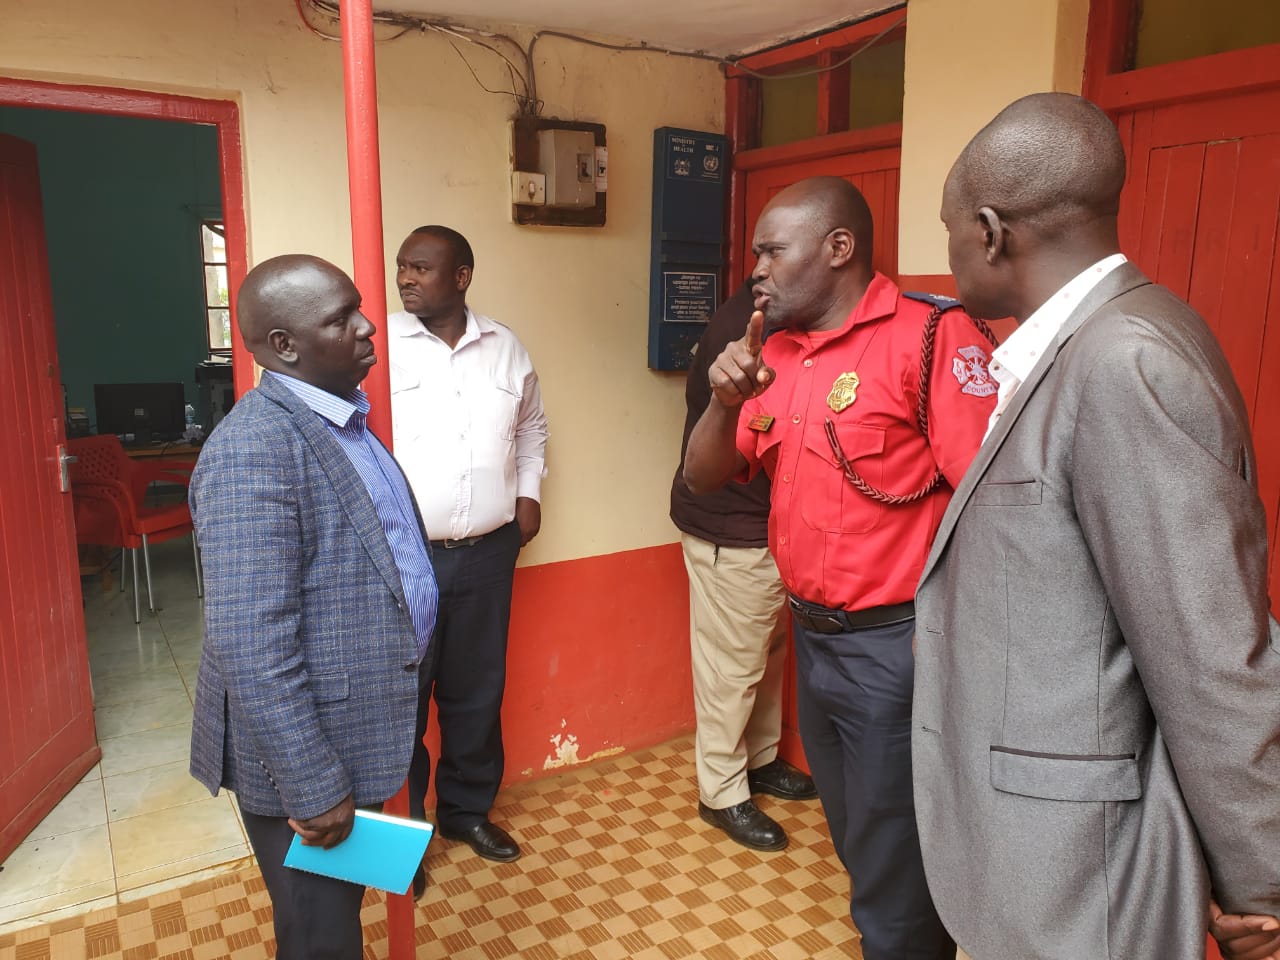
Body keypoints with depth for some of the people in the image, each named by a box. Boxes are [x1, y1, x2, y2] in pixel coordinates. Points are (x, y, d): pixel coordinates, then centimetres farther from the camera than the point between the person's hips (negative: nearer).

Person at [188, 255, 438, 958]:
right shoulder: (255, 447, -24)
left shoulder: (342, 420, 6)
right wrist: (315, 790, -22)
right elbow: (250, 648, -27)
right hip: (302, 751, -8)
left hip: (358, 731, 8)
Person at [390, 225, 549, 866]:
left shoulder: (506, 349, 6)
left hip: (488, 552, 3)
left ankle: (467, 808, 37)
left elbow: (531, 426, 20)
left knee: (478, 690, 16)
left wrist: (529, 491, 9)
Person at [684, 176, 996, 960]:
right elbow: (702, 479, 6)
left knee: (897, 881, 10)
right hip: (811, 636, 7)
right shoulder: (775, 354, 6)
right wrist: (725, 400, -12)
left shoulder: (931, 336, -15)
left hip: (894, 646, -7)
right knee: (859, 845, 26)